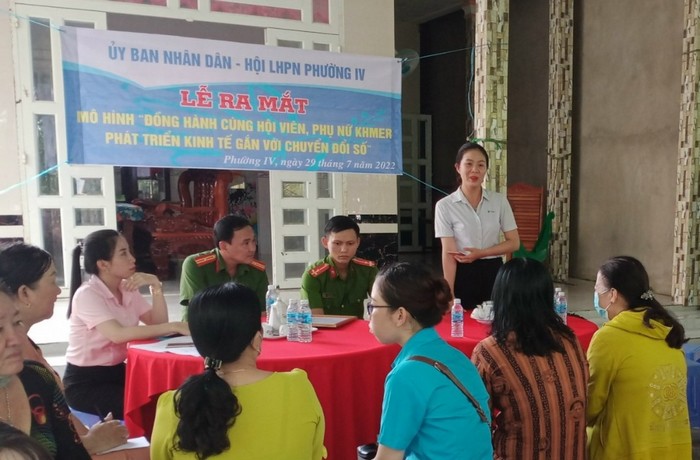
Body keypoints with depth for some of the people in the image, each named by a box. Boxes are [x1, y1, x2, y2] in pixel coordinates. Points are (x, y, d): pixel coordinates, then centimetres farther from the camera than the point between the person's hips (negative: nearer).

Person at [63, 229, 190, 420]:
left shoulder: (128, 289, 4)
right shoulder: (87, 295, -18)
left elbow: (157, 322, -4)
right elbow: (118, 334, -33)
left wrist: (155, 285, -15)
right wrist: (173, 327, -36)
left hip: (117, 371, 6)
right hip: (85, 381, -6)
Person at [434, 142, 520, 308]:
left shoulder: (500, 201, 2)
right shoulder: (445, 206, -5)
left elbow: (514, 243, 3)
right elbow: (448, 253, -9)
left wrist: (480, 253, -11)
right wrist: (449, 296, -13)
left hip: (493, 273, 2)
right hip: (463, 275, -2)